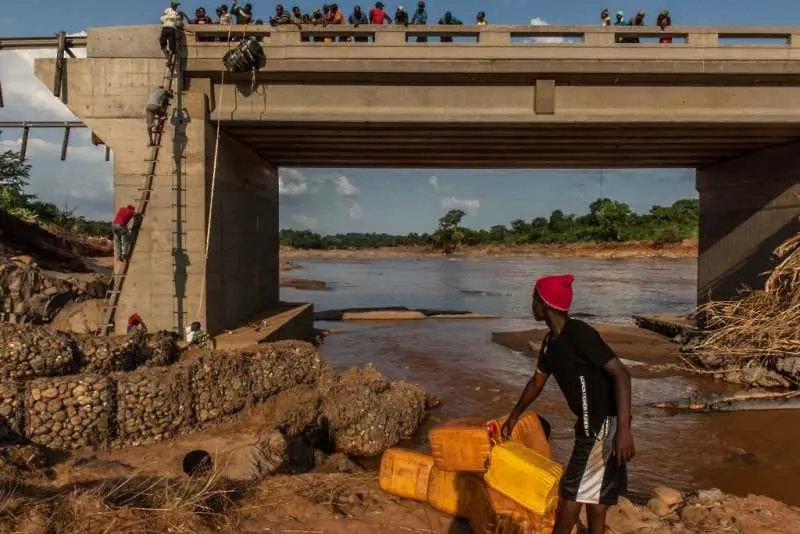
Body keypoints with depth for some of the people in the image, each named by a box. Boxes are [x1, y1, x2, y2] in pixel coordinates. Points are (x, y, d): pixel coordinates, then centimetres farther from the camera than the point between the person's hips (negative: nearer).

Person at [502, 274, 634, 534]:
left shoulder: (579, 334, -23)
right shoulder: (550, 341, 6)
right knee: (593, 488, 16)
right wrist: (513, 418, 30)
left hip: (606, 421, -9)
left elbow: (621, 374, -27)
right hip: (592, 420, 9)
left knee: (574, 487, 1)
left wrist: (623, 429, -34)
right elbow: (537, 381, 20)